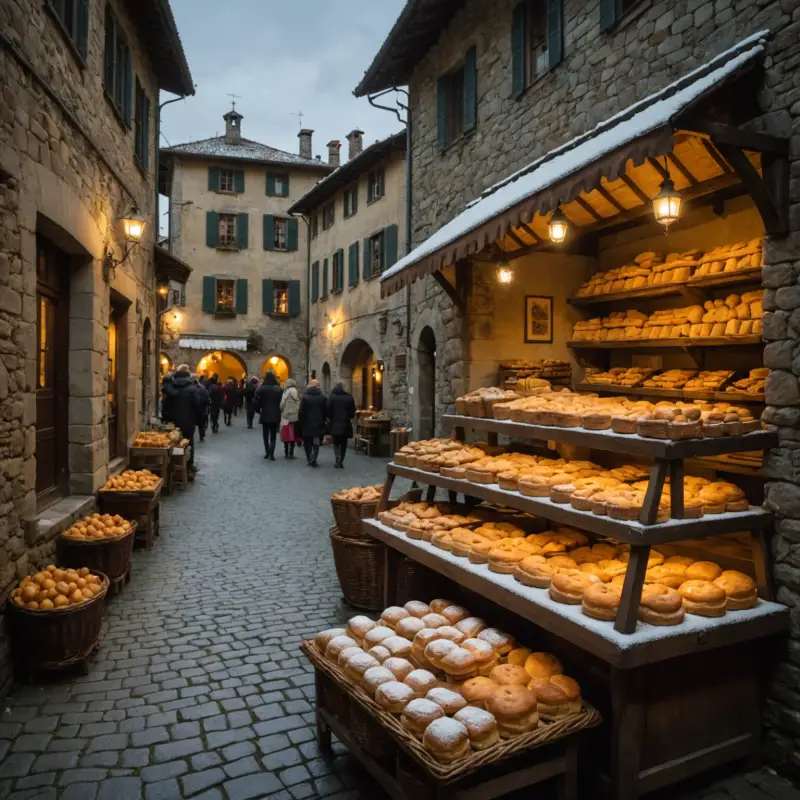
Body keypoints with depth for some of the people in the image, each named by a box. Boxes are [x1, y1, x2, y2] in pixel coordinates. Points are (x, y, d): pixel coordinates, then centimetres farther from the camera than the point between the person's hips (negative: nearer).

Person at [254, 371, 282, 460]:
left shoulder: (261, 389, -7)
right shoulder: (278, 389, -6)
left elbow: (257, 402, -10)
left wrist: (259, 410, 8)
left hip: (265, 415, 0)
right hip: (275, 415, 0)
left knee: (266, 435, 15)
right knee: (273, 436, 5)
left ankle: (267, 452, 15)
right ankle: (271, 453, -10)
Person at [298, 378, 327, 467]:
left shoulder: (305, 397, -7)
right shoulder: (323, 397, -3)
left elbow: (301, 411, -7)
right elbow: (326, 411, -1)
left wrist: (301, 421, 5)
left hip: (307, 424, -1)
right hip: (319, 424, 1)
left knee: (308, 443, 13)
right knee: (316, 443, 4)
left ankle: (310, 459, 16)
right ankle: (313, 459, -10)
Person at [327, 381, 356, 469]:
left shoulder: (332, 397, -7)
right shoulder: (349, 397, -1)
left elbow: (328, 410, -7)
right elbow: (353, 410, 2)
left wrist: (329, 419, 8)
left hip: (335, 424, -2)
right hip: (346, 424, 2)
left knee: (336, 443, 8)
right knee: (343, 443, 10)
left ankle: (338, 459, -13)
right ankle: (341, 462, 10)